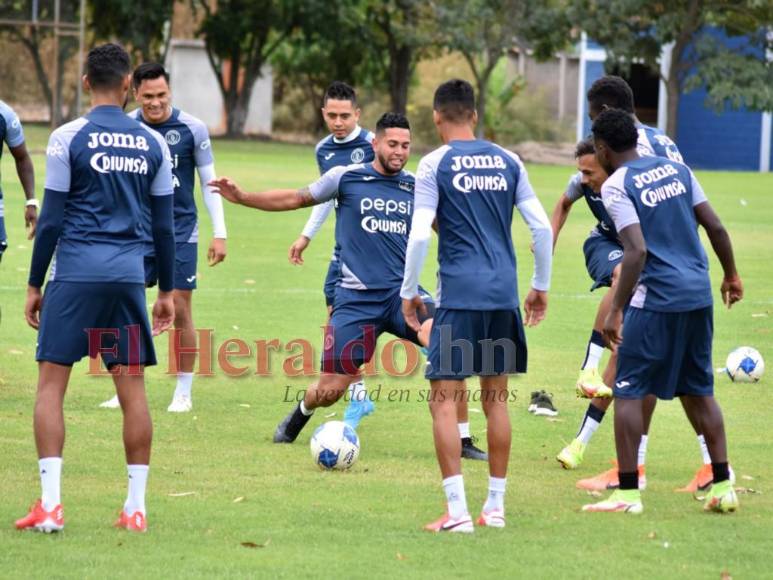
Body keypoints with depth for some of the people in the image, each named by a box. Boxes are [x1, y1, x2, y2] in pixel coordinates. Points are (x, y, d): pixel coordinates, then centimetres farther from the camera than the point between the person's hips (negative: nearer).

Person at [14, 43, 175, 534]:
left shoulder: (69, 138, -4)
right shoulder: (153, 144, 7)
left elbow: (51, 220, -5)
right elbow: (164, 226, 10)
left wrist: (34, 285, 3)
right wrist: (167, 291, 18)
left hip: (76, 272, -3)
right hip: (129, 273, 3)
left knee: (51, 382, 1)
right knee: (133, 386, 7)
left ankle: (51, 504, -8)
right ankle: (137, 507, 8)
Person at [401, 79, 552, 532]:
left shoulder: (435, 164, -4)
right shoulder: (508, 161, 9)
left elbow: (420, 235, -10)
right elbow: (543, 227, 7)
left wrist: (409, 292, 1)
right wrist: (541, 286, 18)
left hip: (460, 295, -5)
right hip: (504, 294, 5)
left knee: (444, 398, -3)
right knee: (496, 398, 13)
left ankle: (457, 511, -11)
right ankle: (496, 506, 17)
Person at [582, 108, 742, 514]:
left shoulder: (616, 186, -8)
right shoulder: (675, 169, 11)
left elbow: (636, 251, -18)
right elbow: (715, 227, 10)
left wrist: (616, 311, -17)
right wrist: (731, 275, 23)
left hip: (656, 300, -7)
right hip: (699, 295, 7)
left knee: (628, 391, 1)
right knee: (699, 391, 16)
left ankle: (628, 492, -2)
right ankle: (723, 486, 15)